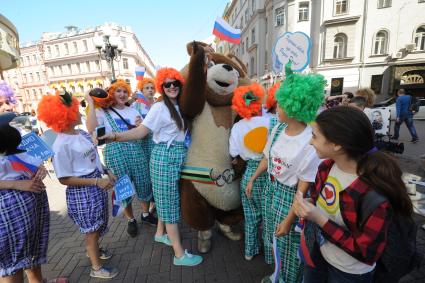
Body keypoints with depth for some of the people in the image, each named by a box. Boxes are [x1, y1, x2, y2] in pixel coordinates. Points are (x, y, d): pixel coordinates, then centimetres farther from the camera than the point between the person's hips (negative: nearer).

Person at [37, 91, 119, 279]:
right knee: (92, 230, 11)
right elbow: (65, 179, -18)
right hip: (81, 192, -8)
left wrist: (107, 172, 6)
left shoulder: (82, 134, 2)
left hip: (97, 187, 8)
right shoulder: (61, 145, -21)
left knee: (98, 226, 26)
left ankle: (95, 250, 53)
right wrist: (97, 181, -23)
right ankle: (96, 268, 34)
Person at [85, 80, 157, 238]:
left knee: (143, 182, 8)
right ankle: (131, 220, 28)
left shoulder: (133, 111, 15)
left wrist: (141, 125, -6)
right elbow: (91, 129, -16)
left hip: (136, 150, 3)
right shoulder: (103, 112, 4)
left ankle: (145, 214, 31)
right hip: (115, 152, -3)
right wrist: (91, 104, -13)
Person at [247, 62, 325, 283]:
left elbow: (304, 186, -21)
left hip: (291, 195, -7)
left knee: (290, 245, 16)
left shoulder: (310, 142, -26)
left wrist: (289, 219, -15)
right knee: (275, 239, 25)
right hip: (272, 188, 7)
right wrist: (252, 179, 14)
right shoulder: (278, 128, -6)